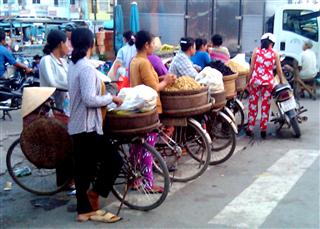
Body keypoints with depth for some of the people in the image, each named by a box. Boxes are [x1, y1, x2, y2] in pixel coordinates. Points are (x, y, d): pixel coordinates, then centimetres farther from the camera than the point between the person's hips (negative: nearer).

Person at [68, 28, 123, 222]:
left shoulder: (74, 66, 12)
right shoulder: (87, 67, -18)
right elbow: (89, 99, -25)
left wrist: (106, 95, 18)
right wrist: (111, 98, -13)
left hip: (78, 126, 10)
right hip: (88, 127, -10)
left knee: (83, 168, 13)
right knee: (115, 160, 0)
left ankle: (84, 209, 20)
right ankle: (95, 192, 9)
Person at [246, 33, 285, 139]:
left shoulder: (256, 51, 3)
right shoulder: (274, 53, 3)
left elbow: (252, 68, 2)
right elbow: (279, 70, 6)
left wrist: (249, 80, 10)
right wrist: (282, 81, 17)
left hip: (256, 80, 0)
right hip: (268, 81, 0)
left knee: (253, 105, 8)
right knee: (265, 106, 7)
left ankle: (250, 128, 10)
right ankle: (263, 129, 9)